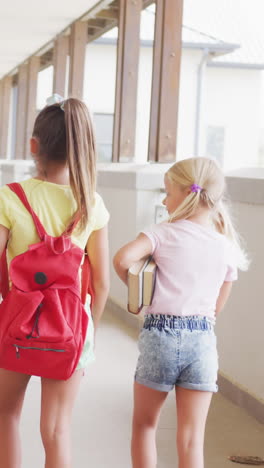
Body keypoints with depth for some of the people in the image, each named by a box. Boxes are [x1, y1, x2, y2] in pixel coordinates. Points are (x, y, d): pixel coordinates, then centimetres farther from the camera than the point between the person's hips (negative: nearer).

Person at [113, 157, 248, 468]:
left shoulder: (164, 234, -5)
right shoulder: (227, 247, 6)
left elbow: (122, 259, -19)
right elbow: (217, 306, 13)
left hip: (159, 335, -2)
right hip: (202, 339, 2)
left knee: (144, 424, 18)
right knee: (191, 439, 4)